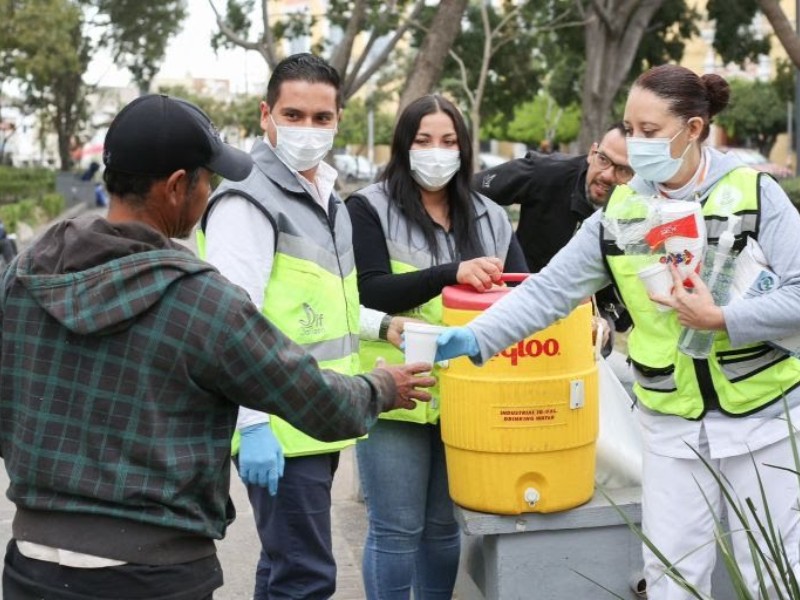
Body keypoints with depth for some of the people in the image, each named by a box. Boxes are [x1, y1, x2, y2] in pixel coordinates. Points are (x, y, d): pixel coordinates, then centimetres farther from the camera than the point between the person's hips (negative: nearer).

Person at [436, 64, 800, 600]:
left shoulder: (755, 193, -10)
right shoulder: (619, 212, -1)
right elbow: (549, 290, -6)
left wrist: (720, 319, -25)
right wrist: (475, 338, -17)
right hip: (672, 423, 3)